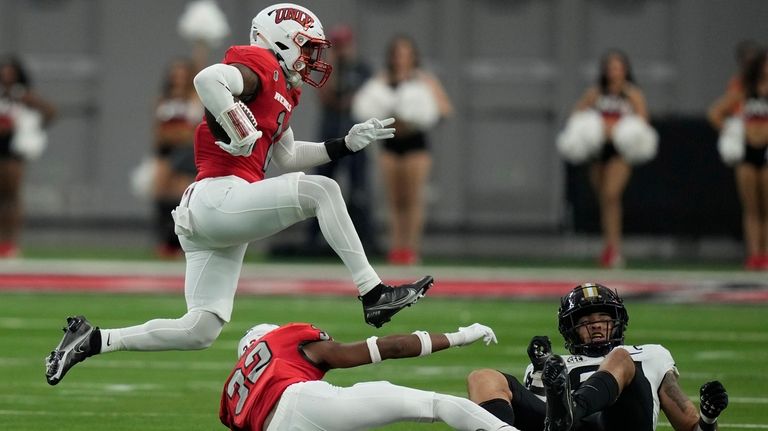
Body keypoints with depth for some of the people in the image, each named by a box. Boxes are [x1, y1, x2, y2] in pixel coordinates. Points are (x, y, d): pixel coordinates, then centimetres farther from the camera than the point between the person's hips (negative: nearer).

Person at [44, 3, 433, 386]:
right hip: (217, 198, -10)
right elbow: (208, 78, -25)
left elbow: (286, 158, 32)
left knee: (198, 332, 6)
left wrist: (348, 144, 26)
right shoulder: (260, 65, -5)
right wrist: (240, 135, -21)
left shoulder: (282, 91, 25)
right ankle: (373, 294, -17)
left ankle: (93, 340, 9)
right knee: (321, 190, -16)